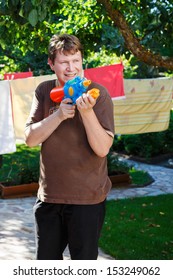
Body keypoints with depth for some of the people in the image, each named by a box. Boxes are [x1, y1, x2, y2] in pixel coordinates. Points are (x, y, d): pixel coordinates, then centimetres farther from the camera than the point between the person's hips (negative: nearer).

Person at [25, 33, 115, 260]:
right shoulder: (44, 91, 2)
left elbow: (102, 148, -16)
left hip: (86, 198, -4)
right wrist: (59, 115, -18)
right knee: (46, 261, 17)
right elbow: (31, 139, -5)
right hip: (49, 195, 4)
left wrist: (87, 112, -30)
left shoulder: (97, 93, -11)